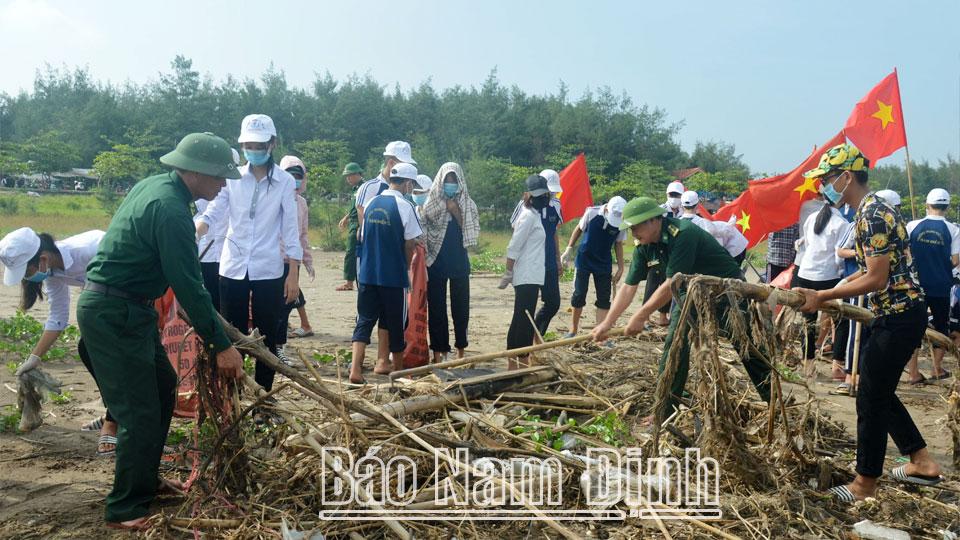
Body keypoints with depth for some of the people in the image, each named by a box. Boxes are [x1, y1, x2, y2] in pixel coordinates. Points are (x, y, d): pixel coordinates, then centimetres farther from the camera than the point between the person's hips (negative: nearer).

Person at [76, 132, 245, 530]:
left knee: (162, 387, 18)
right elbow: (189, 286, -24)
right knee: (140, 411, -6)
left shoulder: (154, 185, 9)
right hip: (113, 316, -10)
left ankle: (145, 479, 30)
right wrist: (221, 345, -18)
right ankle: (126, 510, 5)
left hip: (122, 308, 10)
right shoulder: (171, 211, -23)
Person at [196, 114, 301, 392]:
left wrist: (294, 273, -5)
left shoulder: (285, 181, -1)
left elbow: (290, 230, -2)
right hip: (232, 267, 2)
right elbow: (212, 214, -2)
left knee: (267, 338, 6)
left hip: (268, 270, -2)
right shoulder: (231, 177, 4)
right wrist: (193, 233, -24)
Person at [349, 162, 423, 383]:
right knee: (394, 320, 12)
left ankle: (356, 368, -8)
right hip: (394, 274, -4)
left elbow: (363, 237, 13)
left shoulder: (370, 204, 7)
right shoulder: (405, 206, -9)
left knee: (364, 319, 5)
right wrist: (406, 267, 10)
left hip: (367, 272, 4)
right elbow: (410, 243, -7)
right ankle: (397, 364, 27)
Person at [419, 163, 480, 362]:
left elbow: (471, 232, -4)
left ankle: (460, 349, 19)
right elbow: (422, 231, -1)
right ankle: (439, 351, 7)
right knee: (436, 307, 1)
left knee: (461, 306, 7)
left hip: (459, 261, 2)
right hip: (436, 261, -1)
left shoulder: (467, 204, 4)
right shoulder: (430, 203, -1)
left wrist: (456, 212, -12)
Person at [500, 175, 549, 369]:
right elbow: (513, 247, -17)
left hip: (531, 276, 10)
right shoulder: (529, 216, -14)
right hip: (527, 277, -10)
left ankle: (513, 361, 19)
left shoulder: (535, 215, 14)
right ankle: (521, 361, -3)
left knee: (522, 319, 12)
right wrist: (508, 274, -16)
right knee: (524, 319, -7)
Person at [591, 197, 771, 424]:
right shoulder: (643, 247, -6)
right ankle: (666, 411, 5)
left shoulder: (682, 234, -30)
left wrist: (640, 317, -25)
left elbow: (671, 284, -31)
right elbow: (629, 287, -1)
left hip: (727, 289, -7)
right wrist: (607, 323, -6)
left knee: (749, 350, -2)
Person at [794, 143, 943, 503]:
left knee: (871, 398, -1)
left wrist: (822, 296, -17)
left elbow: (876, 279, -22)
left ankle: (865, 486, 11)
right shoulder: (869, 210, 11)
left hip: (898, 318, -10)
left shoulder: (872, 216, -20)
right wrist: (833, 290, 16)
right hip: (898, 314, 10)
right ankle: (922, 462, 29)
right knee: (878, 391, 19)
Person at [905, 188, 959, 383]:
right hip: (941, 286, 0)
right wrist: (943, 268, 13)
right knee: (941, 326, 16)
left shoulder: (912, 226, -4)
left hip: (915, 284, 0)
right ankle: (937, 369, 24)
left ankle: (913, 372, 7)